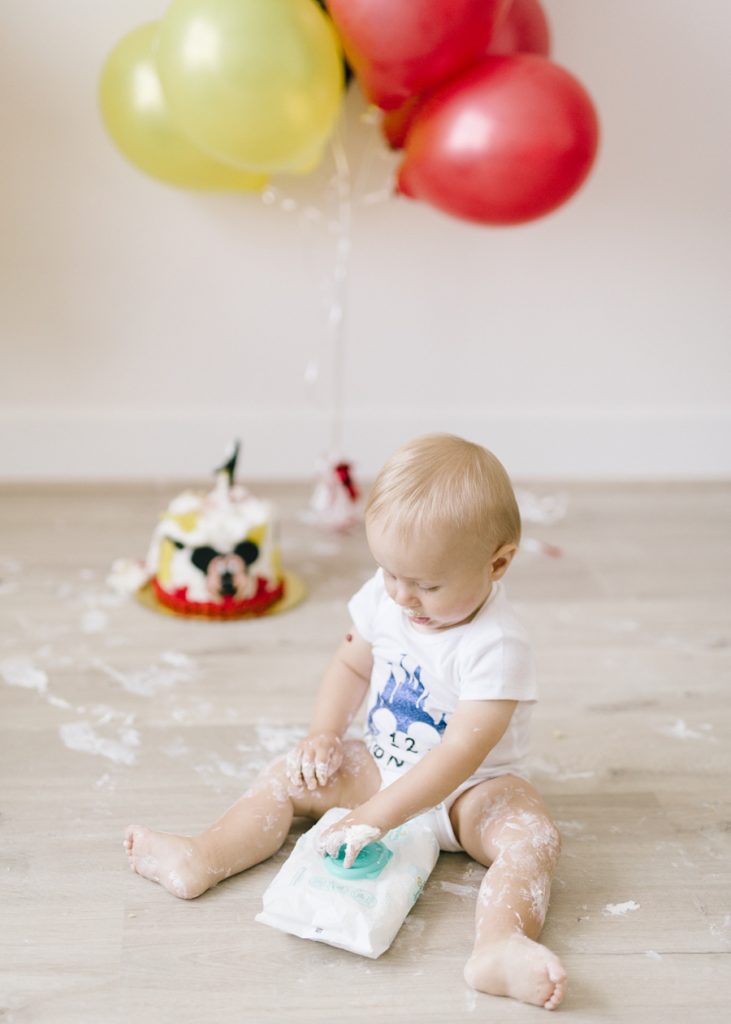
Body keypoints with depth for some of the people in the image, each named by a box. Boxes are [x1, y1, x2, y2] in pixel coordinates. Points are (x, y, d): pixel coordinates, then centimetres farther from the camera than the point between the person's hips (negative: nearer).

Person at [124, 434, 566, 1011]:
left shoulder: (497, 645, -29)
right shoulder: (384, 598, -9)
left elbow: (460, 753, -35)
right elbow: (352, 664, 8)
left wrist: (375, 815, -37)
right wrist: (325, 736, -7)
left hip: (467, 789, -6)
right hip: (380, 767, 6)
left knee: (532, 832, -32)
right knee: (293, 775, -6)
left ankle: (500, 946, -54)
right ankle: (201, 860, -16)